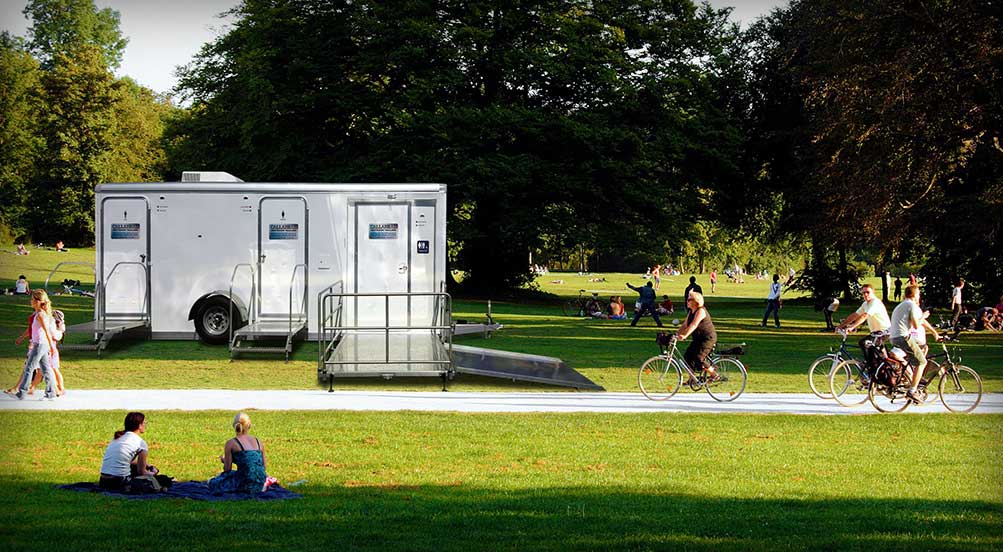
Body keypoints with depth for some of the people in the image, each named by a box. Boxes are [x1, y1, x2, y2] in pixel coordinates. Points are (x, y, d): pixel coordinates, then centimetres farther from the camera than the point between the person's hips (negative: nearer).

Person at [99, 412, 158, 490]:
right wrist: (153, 473, 18)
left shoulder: (117, 438, 16)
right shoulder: (141, 443, -5)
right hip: (119, 483, -7)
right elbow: (141, 472, -1)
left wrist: (147, 466, 28)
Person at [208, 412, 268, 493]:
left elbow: (227, 470, -2)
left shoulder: (231, 443, -3)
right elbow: (263, 466, 13)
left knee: (213, 483, 18)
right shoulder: (258, 442, 10)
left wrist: (224, 460, 20)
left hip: (245, 486, -5)